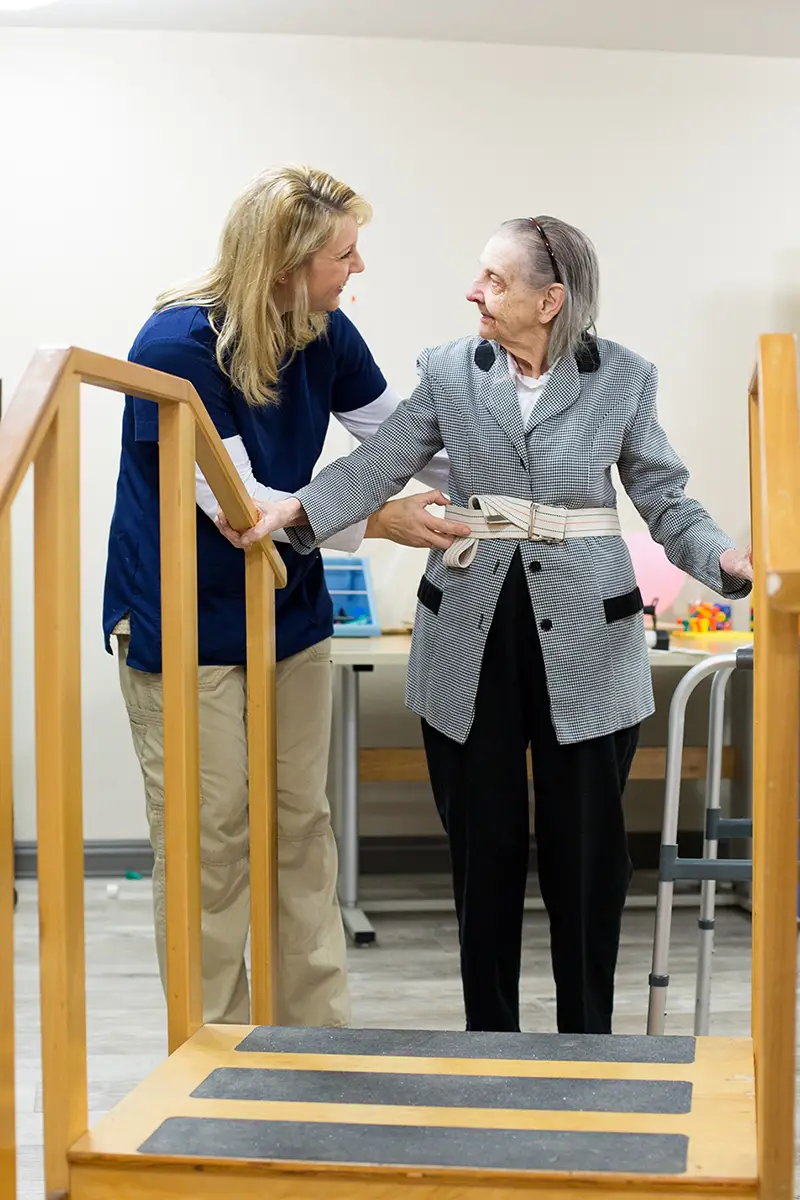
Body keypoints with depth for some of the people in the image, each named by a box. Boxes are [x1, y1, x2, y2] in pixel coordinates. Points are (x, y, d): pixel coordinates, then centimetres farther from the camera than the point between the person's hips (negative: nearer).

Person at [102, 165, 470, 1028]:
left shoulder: (324, 336, -3)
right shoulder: (178, 346, -22)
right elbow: (238, 508, -24)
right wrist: (377, 521, -25)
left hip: (289, 616, 7)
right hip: (185, 626, -6)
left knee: (300, 826, 12)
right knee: (208, 838, 1)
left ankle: (318, 1031, 25)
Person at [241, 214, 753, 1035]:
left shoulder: (622, 379, 0)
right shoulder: (449, 372, 2)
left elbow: (666, 500, 0)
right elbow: (377, 465, -6)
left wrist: (726, 561, -19)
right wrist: (294, 510, -23)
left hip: (584, 640, -1)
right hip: (471, 633, 1)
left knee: (585, 847, 5)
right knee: (484, 845, 9)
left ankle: (586, 1043, 22)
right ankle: (488, 1037, 25)